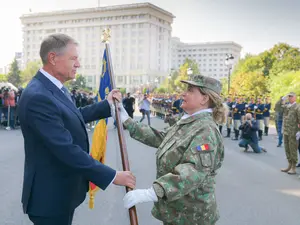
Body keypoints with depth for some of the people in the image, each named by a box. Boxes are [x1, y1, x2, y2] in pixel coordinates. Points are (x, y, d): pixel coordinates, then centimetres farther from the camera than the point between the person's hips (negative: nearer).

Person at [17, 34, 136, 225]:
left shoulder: (55, 88, 6)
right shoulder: (38, 96, -27)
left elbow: (74, 117, 22)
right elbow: (66, 149, -30)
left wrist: (107, 105, 21)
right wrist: (112, 176, -26)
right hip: (51, 194, -10)